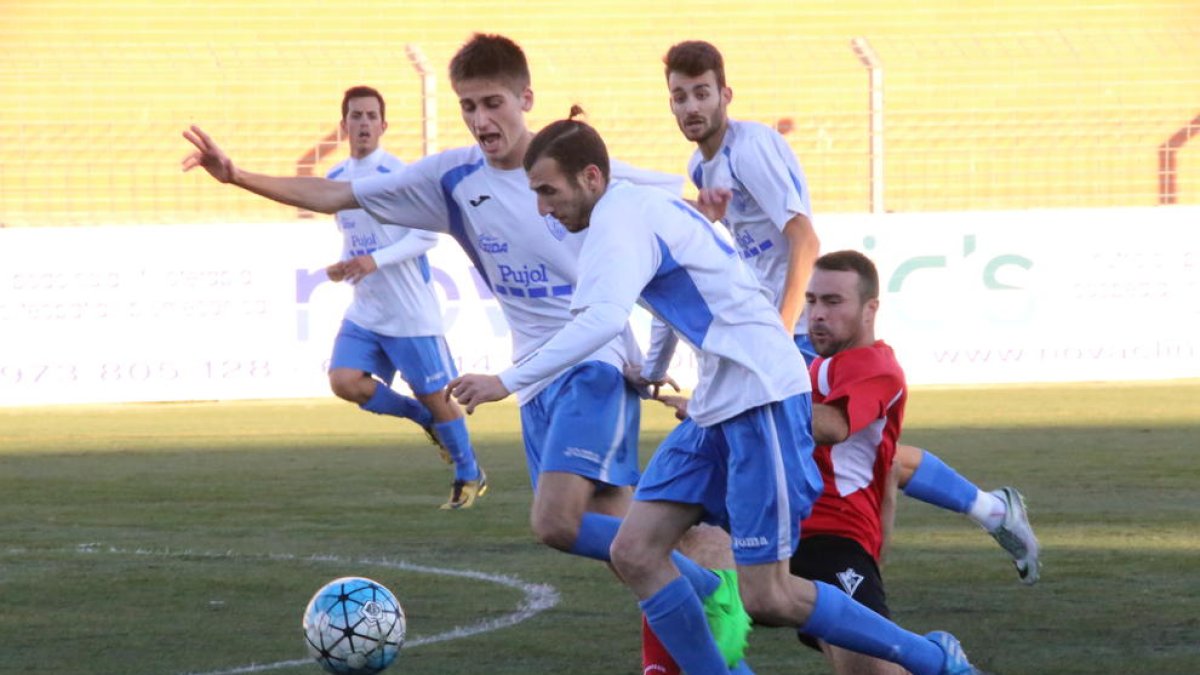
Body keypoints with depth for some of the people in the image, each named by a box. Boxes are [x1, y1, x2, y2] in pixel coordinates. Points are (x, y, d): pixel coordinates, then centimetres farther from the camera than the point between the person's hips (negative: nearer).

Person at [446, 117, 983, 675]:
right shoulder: (641, 206, 16)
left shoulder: (621, 216, -14)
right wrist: (653, 371, 48)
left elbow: (604, 318, -31)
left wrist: (508, 382, -29)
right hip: (717, 405, 10)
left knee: (767, 598, -9)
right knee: (634, 552, 0)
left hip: (760, 398, -10)